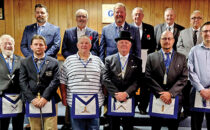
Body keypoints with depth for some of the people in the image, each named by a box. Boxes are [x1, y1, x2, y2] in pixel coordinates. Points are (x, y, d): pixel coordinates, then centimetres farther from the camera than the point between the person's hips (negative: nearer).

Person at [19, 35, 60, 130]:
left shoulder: (53, 62, 6)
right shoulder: (24, 63, 11)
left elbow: (55, 81, -3)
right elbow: (23, 82, 2)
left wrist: (45, 97, -12)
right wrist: (32, 98, -9)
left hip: (49, 101, -1)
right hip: (32, 102, 2)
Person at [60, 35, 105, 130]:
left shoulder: (97, 60, 9)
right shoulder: (69, 60, 6)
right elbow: (62, 82, 6)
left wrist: (104, 97, 4)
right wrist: (64, 98, 0)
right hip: (75, 103, -1)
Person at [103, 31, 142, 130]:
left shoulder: (137, 61, 4)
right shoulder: (109, 59, 5)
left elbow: (137, 81, -5)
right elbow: (106, 79, -4)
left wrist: (126, 93, -17)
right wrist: (116, 93, -15)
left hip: (129, 99, 0)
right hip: (113, 99, 1)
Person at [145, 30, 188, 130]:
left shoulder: (181, 58, 7)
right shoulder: (151, 57, 5)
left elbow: (183, 79, -2)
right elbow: (149, 77, -3)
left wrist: (170, 93, -14)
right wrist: (160, 93, -13)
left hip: (174, 98, 1)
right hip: (156, 98, 0)